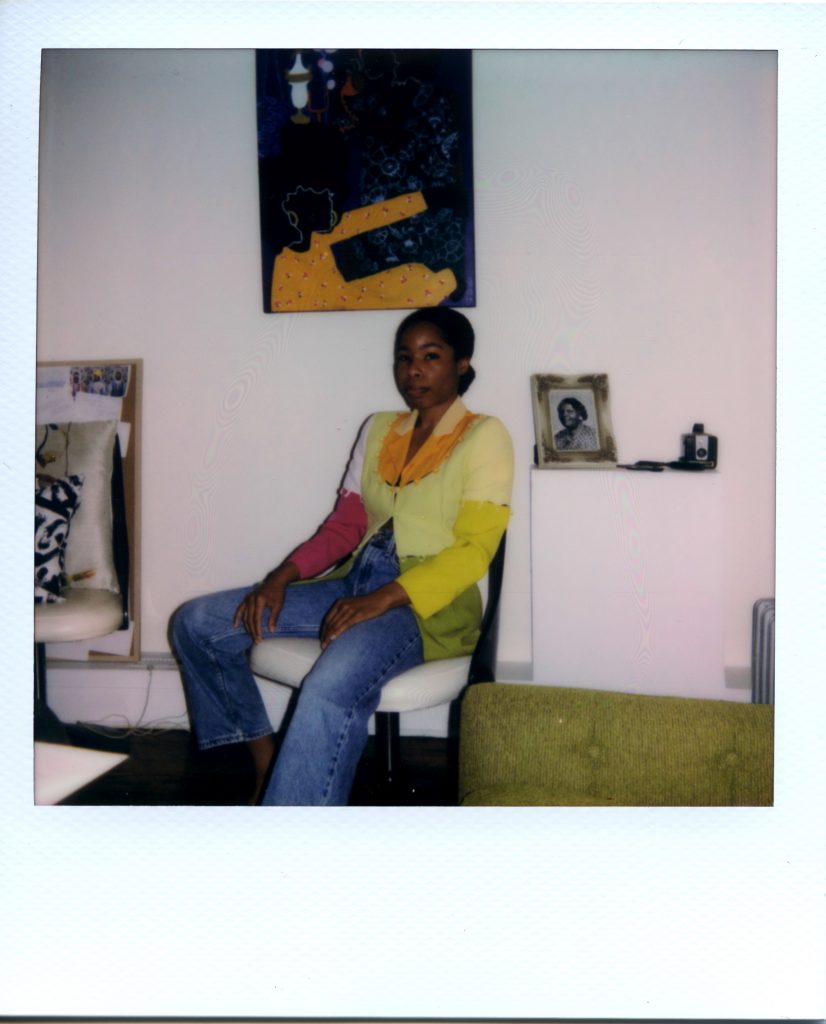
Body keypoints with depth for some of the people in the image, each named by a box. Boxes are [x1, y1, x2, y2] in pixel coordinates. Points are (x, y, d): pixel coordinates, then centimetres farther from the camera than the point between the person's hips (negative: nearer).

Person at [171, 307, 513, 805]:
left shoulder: (484, 436, -1)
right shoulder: (379, 429, 18)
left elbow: (474, 550, -10)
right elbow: (344, 525, 15)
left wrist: (383, 599, -23)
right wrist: (282, 577, -3)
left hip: (428, 601, -7)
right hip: (354, 581, 7)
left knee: (330, 690, -38)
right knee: (196, 623, -3)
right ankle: (268, 763, 5)